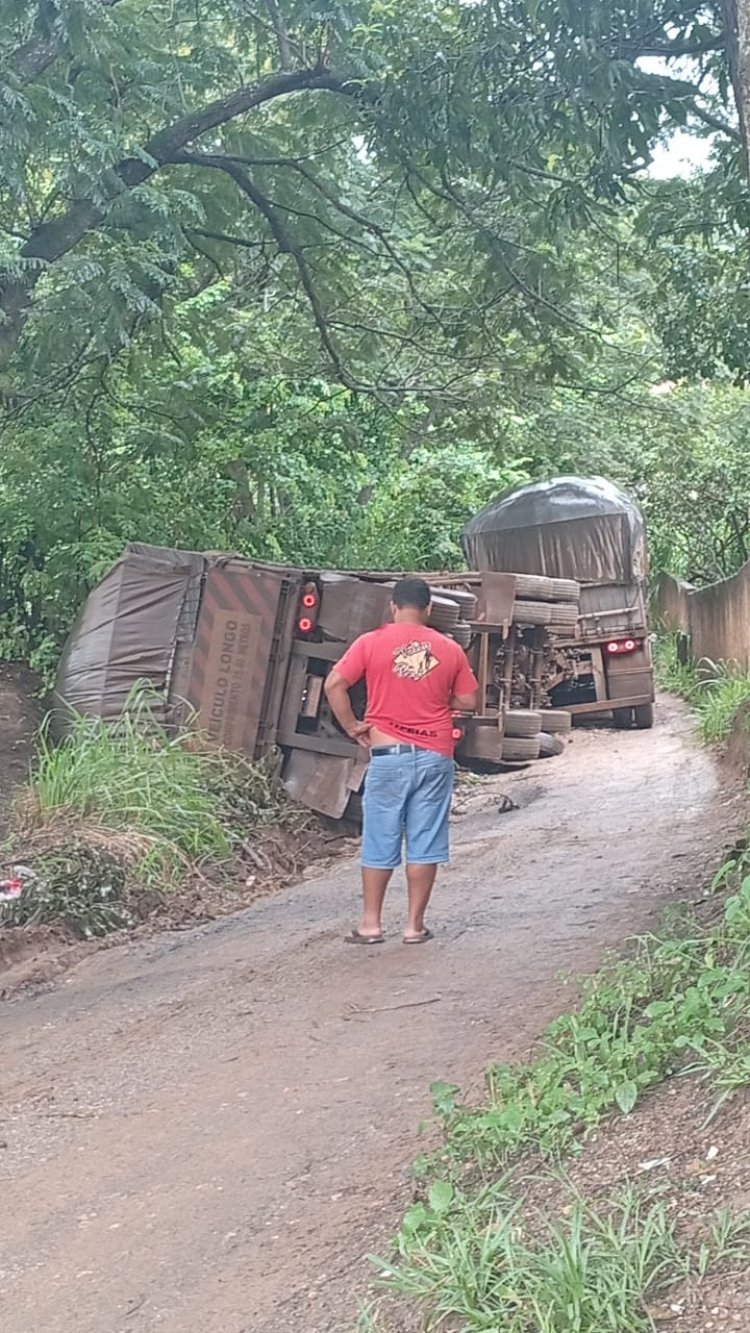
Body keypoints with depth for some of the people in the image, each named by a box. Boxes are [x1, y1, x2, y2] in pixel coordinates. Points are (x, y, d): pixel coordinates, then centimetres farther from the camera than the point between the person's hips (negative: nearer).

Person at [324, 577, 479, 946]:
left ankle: (371, 923, 15)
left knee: (380, 842, 9)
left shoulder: (371, 642, -2)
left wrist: (352, 727, 2)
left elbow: (334, 685, -9)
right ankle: (415, 925, 12)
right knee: (425, 844, 7)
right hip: (435, 757, 1)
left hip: (388, 754, -1)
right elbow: (469, 702, 8)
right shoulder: (449, 649, 3)